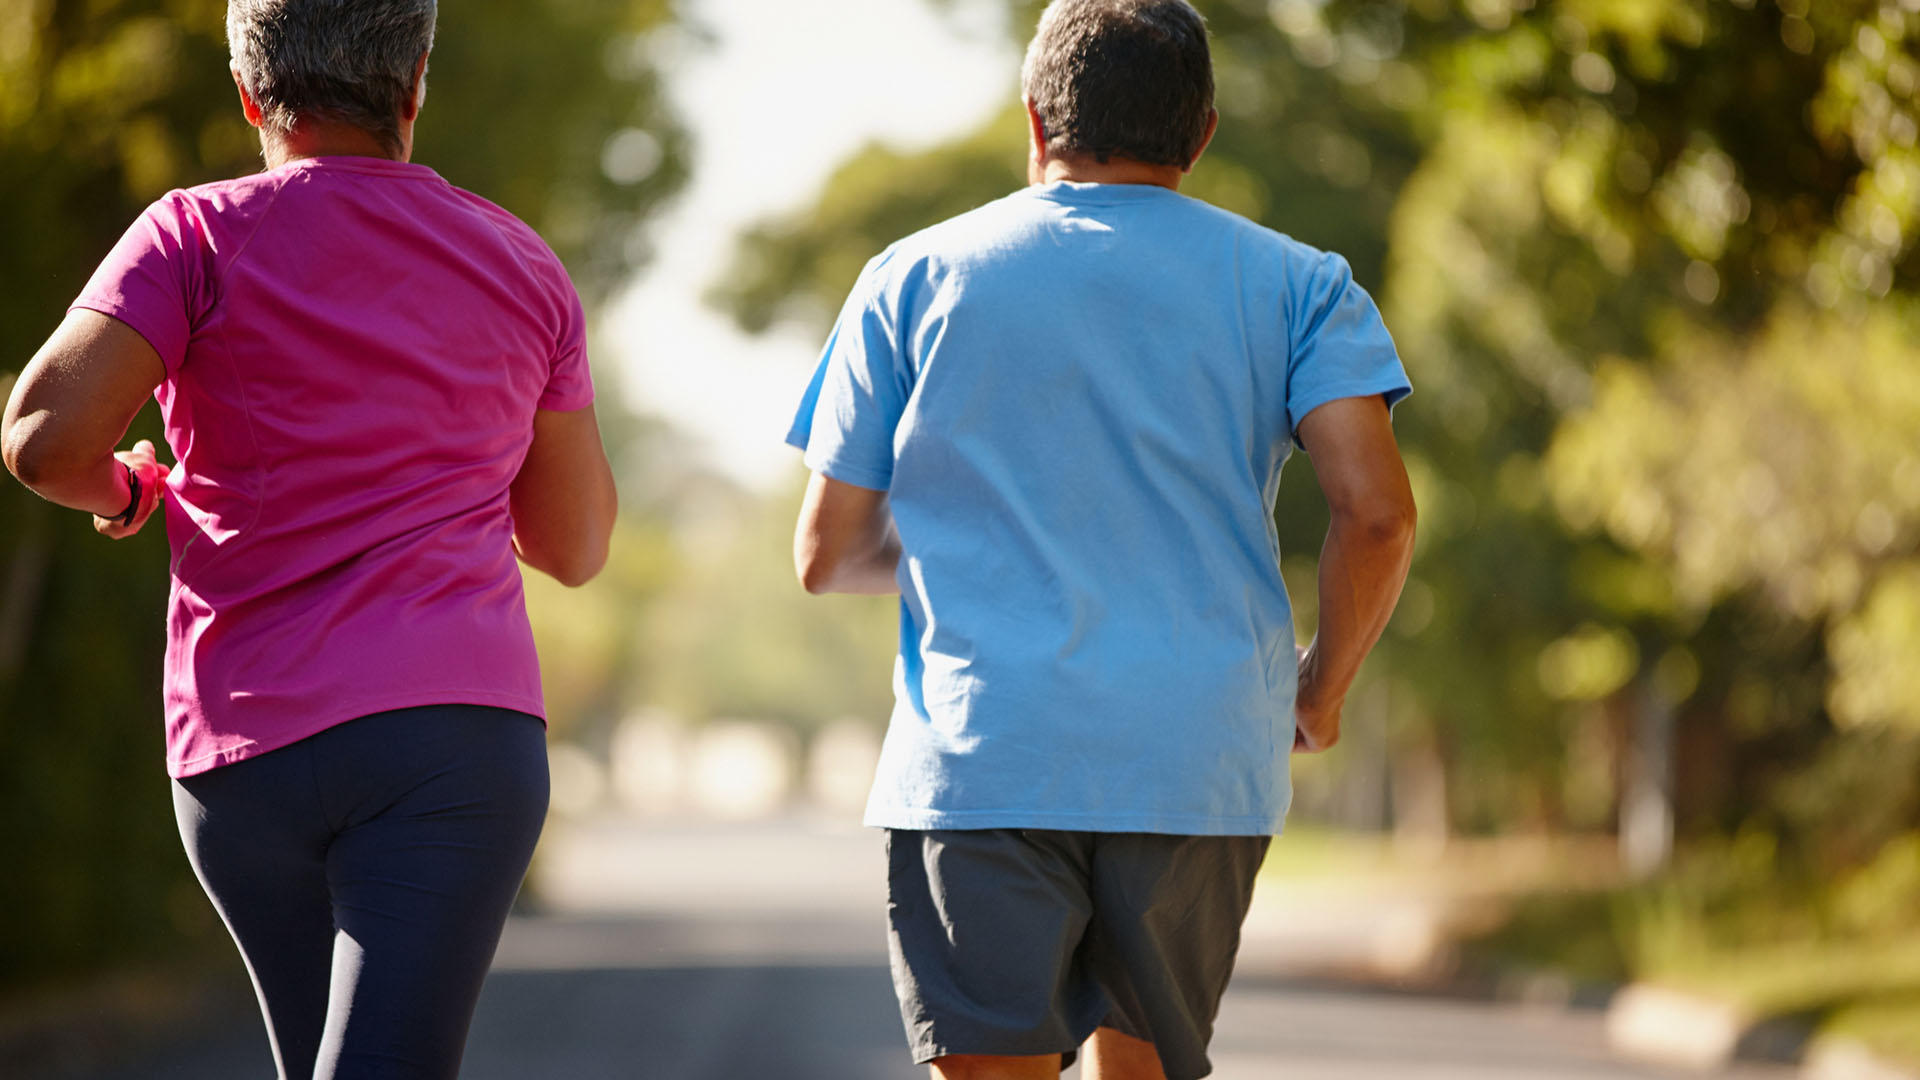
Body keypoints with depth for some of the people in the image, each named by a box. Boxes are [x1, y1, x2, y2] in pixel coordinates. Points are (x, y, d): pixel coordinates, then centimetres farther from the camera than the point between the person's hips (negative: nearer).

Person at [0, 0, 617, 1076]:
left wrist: (123, 490, 9)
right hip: (454, 738, -1)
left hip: (243, 751, 1)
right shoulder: (523, 268, 11)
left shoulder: (200, 236, 2)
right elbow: (576, 545, 20)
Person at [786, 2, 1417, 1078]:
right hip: (1200, 763, 1)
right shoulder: (1292, 285, 8)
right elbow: (1378, 513, -5)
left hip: (979, 756, -1)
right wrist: (1321, 688, 11)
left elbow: (826, 556, 9)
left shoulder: (912, 280, 8)